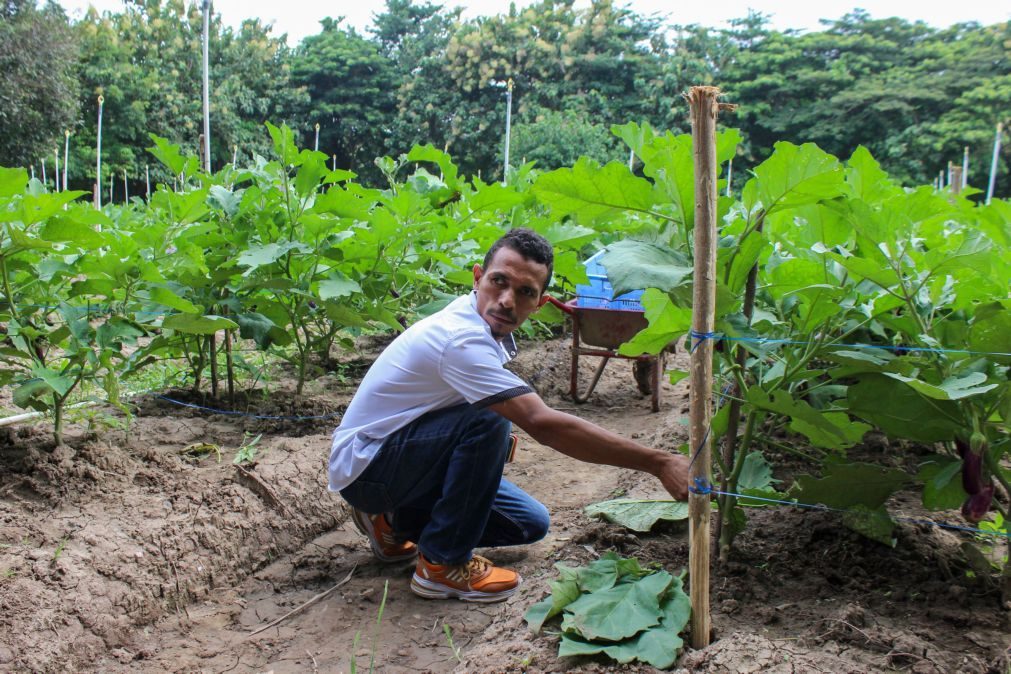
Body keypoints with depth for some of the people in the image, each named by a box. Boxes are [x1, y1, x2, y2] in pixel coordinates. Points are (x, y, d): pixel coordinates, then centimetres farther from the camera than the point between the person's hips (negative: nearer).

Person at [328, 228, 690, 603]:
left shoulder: (474, 320, -4)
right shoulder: (462, 339, -32)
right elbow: (543, 424, -39)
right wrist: (660, 463, -38)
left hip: (408, 452, 9)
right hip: (362, 463, -9)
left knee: (531, 523, 4)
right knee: (488, 422, -33)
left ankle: (393, 522, 13)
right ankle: (443, 565, -16)